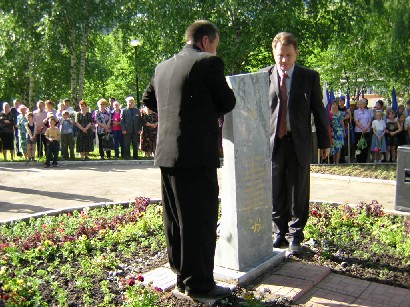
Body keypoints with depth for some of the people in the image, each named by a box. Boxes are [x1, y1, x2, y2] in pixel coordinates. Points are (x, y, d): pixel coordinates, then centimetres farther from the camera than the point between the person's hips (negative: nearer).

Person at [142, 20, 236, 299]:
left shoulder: (163, 67, 12)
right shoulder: (208, 62, -8)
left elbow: (148, 100, 24)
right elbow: (228, 103, -2)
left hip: (167, 155, 8)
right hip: (197, 155, -8)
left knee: (176, 220, 16)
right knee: (201, 221, 1)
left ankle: (183, 275, 30)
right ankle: (199, 283, 9)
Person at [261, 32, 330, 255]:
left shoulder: (310, 77, 3)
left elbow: (319, 111, 6)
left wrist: (324, 142, 6)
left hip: (299, 142, 0)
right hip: (273, 141, 1)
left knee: (298, 193, 5)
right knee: (276, 193, 8)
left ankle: (295, 236, 20)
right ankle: (280, 232, 25)